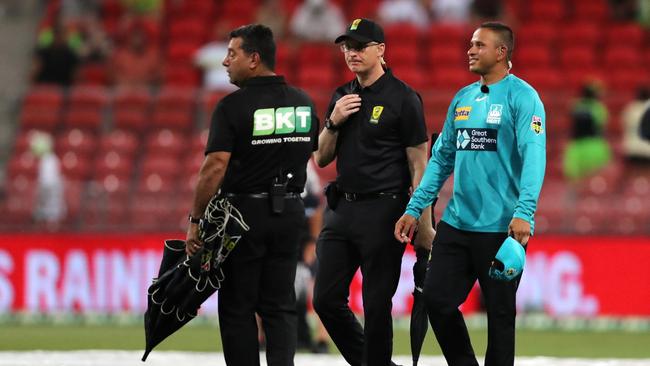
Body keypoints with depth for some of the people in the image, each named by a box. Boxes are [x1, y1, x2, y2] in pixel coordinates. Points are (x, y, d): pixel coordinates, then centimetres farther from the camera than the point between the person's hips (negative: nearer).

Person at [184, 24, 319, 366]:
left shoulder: (233, 106, -13)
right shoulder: (304, 103, 6)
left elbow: (215, 167, -18)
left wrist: (195, 220, -13)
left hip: (244, 210, -5)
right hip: (290, 211, 5)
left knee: (237, 307, 4)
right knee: (280, 306, 8)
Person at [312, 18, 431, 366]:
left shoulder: (402, 98, -7)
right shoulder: (341, 96, 13)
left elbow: (419, 164, -9)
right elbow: (321, 159, 15)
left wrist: (423, 223, -13)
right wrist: (333, 122, -4)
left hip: (383, 211, -7)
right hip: (342, 207, 7)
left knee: (377, 305, -5)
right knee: (326, 298, 7)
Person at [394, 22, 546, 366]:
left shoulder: (521, 96, -8)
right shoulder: (462, 99, 14)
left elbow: (533, 155, -18)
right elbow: (442, 157, 19)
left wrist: (524, 212, -31)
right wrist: (414, 209, 13)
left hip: (501, 227, -6)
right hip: (456, 222, 6)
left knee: (500, 313, 2)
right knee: (437, 299, 3)